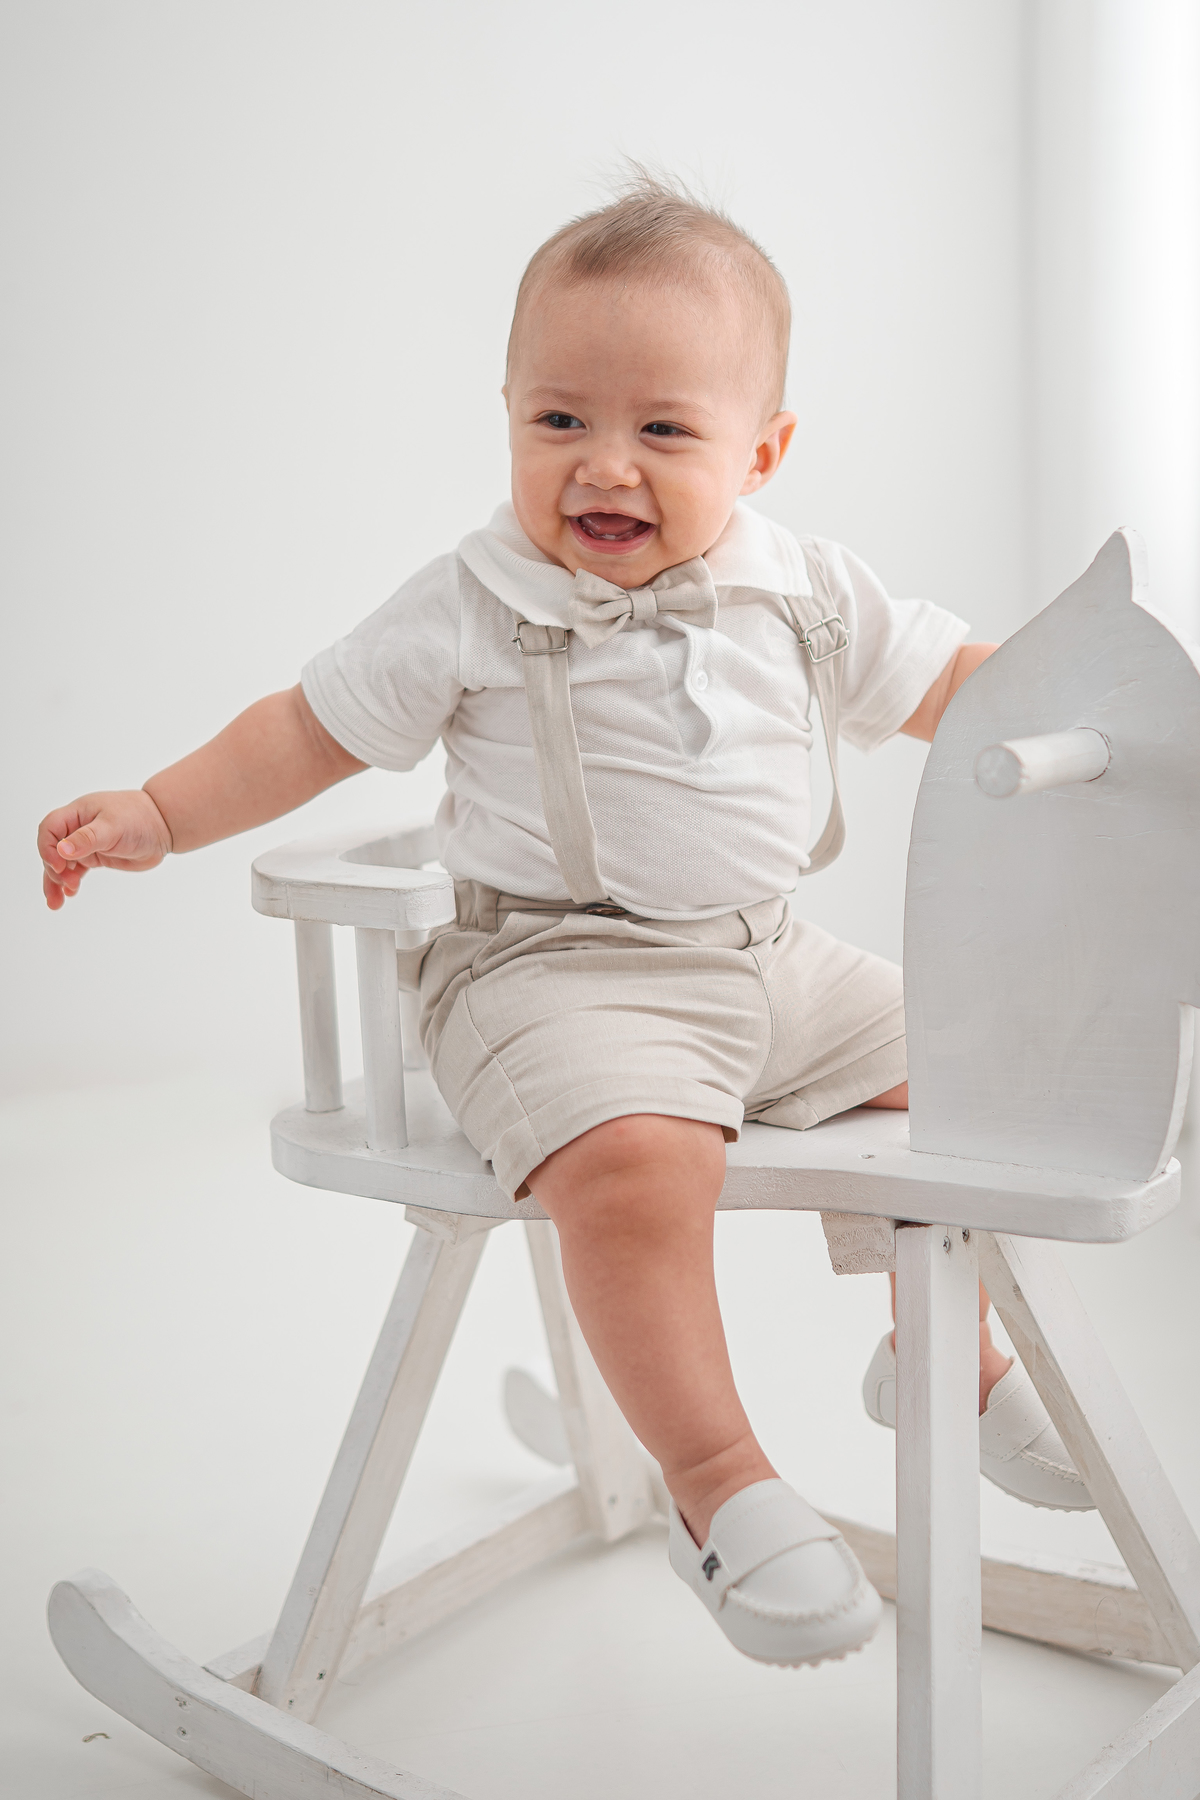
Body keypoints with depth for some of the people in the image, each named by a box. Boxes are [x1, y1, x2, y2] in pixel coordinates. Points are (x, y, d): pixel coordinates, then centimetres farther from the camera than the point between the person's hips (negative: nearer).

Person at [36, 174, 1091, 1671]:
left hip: (774, 960, 6)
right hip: (558, 971, -5)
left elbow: (952, 681, 15)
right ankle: (718, 1482, -18)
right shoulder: (472, 612, -7)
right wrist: (155, 815, -8)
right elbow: (313, 727, 0)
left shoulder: (805, 597, 5)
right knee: (635, 1157, -34)